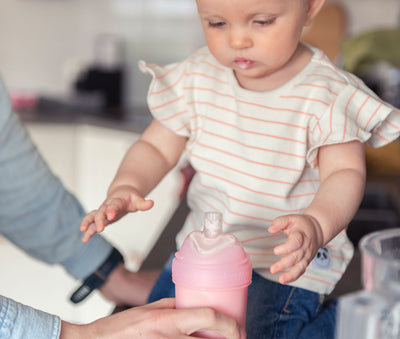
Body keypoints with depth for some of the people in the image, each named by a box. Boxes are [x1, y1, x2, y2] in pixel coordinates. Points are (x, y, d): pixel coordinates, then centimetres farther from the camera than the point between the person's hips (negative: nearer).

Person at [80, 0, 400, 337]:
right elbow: (156, 147, 1)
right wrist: (125, 187, -21)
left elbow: (345, 173, -23)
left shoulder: (324, 94, -18)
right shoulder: (198, 77, -5)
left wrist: (316, 224, -45)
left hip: (288, 267, -4)